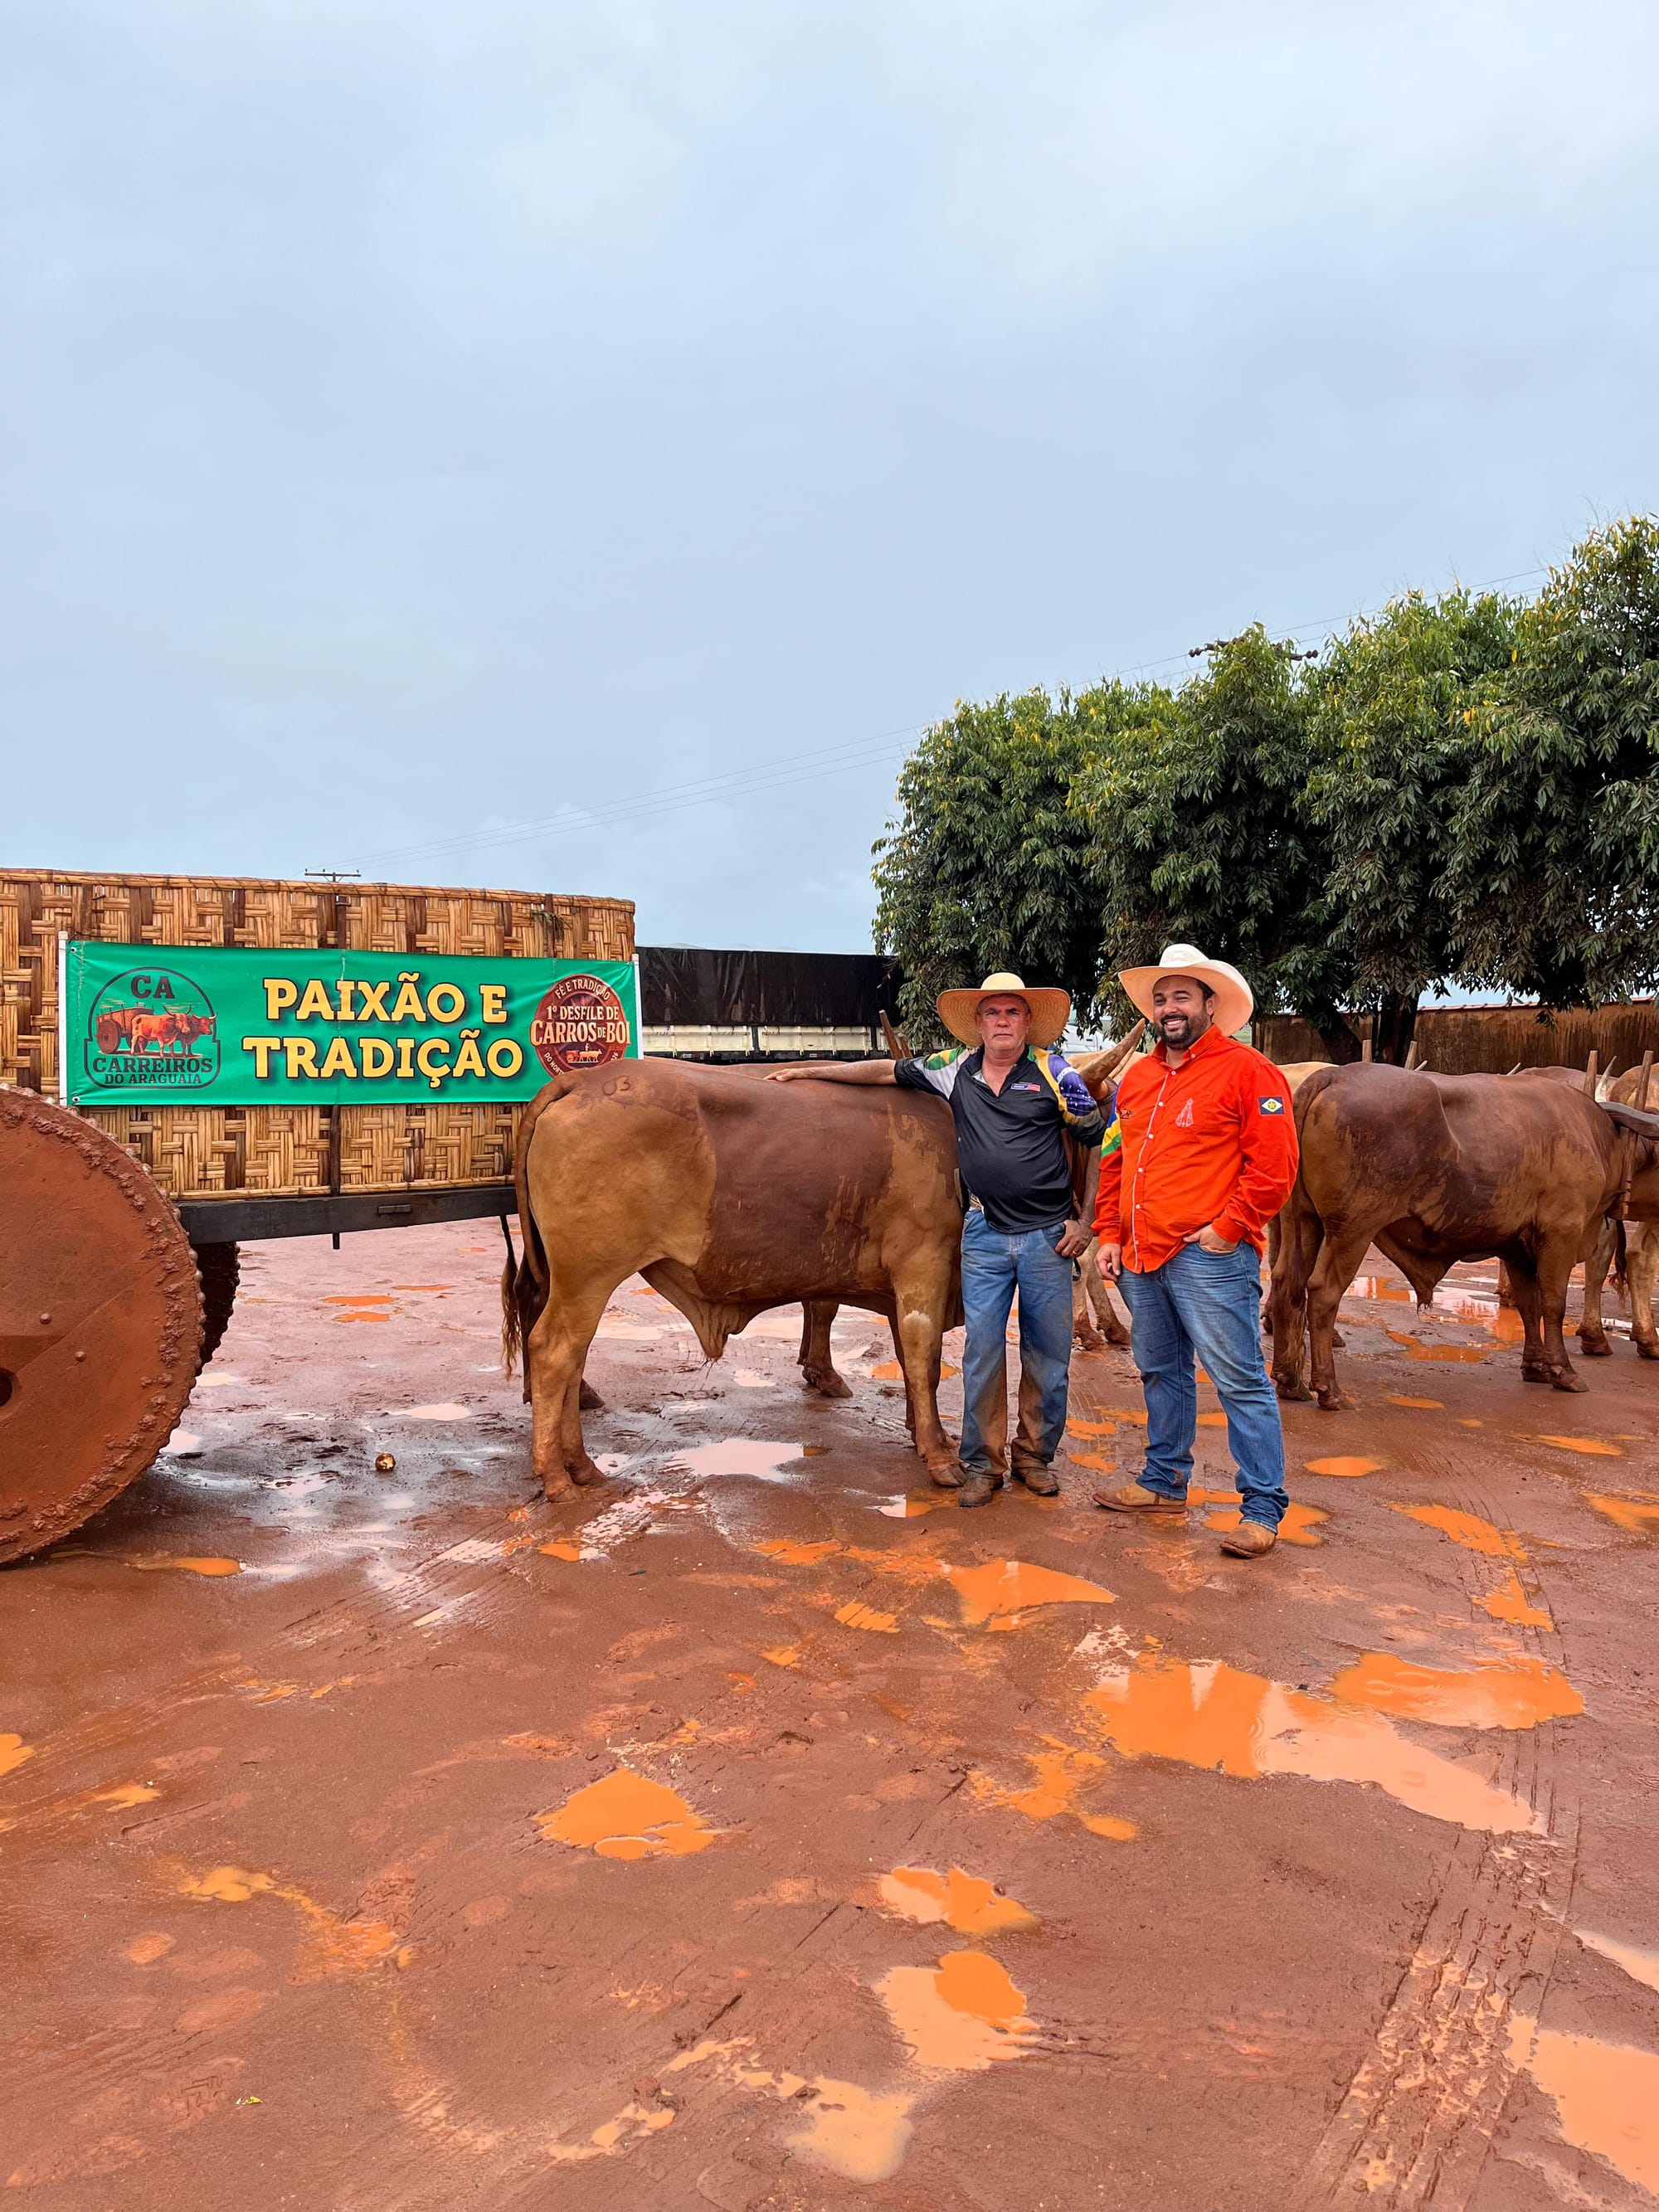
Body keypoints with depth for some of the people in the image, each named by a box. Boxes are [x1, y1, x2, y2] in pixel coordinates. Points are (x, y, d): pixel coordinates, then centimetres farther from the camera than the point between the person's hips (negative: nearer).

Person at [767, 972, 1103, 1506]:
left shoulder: (1054, 1071, -3)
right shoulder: (956, 1069, 5)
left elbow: (1100, 1143, 1)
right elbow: (887, 1070, 14)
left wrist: (1086, 1221, -3)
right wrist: (808, 1072, 14)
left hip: (1048, 1235, -2)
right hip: (984, 1234, 2)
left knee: (1047, 1354, 6)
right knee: (981, 1350, 3)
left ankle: (1036, 1457, 23)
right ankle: (981, 1464, 15)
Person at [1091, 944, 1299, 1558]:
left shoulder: (1246, 1071, -7)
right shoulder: (1136, 1080, 15)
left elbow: (1274, 1166, -13)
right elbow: (1113, 1162, 20)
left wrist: (1227, 1230, -14)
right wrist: (1110, 1236, 13)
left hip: (1209, 1256, -7)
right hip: (1140, 1256, 8)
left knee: (1239, 1380, -4)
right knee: (1161, 1372, 18)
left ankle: (1262, 1508, 5)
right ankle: (1164, 1480, 32)